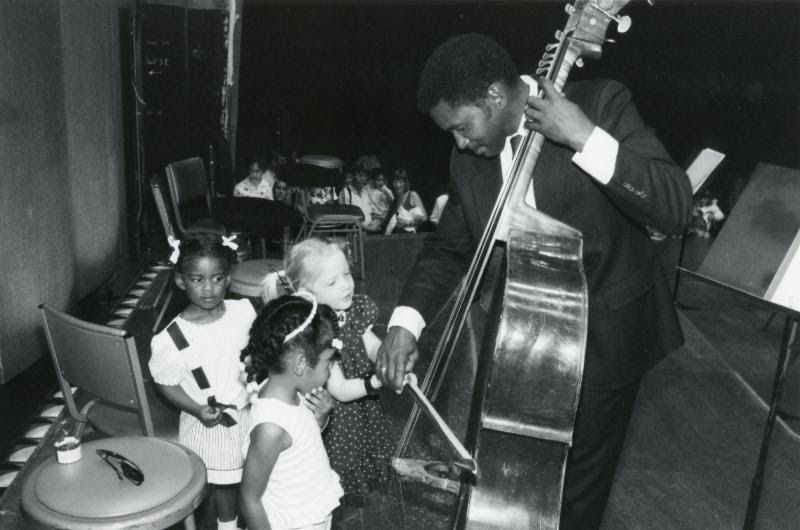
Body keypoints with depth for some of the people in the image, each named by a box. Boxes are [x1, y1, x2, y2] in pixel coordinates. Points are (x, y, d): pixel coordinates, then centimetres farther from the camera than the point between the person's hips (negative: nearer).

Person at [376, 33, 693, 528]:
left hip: (603, 341, -4)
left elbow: (676, 208, -22)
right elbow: (449, 247, 4)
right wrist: (406, 320, -11)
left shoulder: (602, 104, -16)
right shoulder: (470, 159, -3)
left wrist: (585, 138, -33)